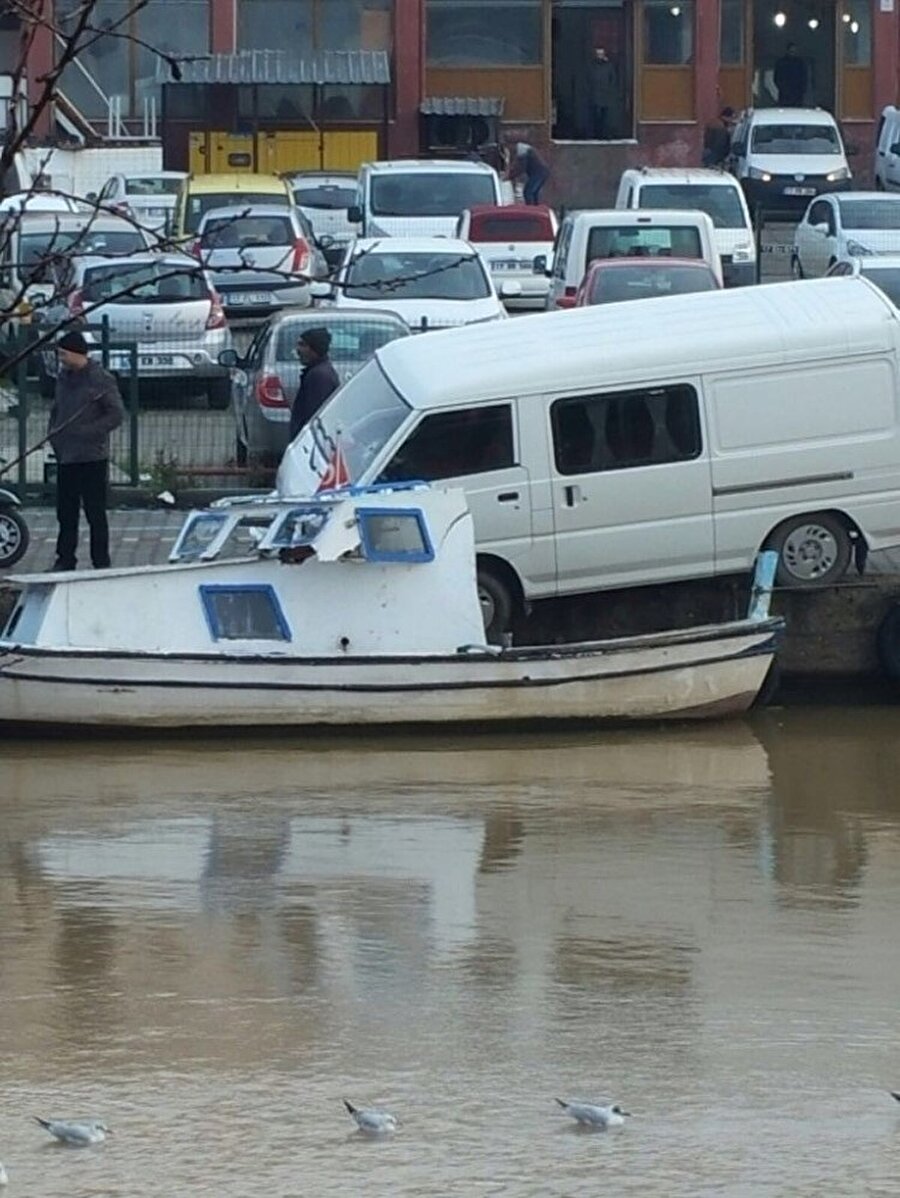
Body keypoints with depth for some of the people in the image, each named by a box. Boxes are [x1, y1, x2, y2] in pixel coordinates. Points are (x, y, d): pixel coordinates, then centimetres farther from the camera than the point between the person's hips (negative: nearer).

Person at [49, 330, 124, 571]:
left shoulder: (101, 379, -10)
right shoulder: (64, 378, 12)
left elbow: (116, 414, -13)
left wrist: (87, 433, -18)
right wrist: (53, 434, 6)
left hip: (92, 457, -7)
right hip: (65, 456, 7)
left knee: (95, 513, -2)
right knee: (65, 512, 11)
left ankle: (100, 562, 3)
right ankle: (65, 559, 18)